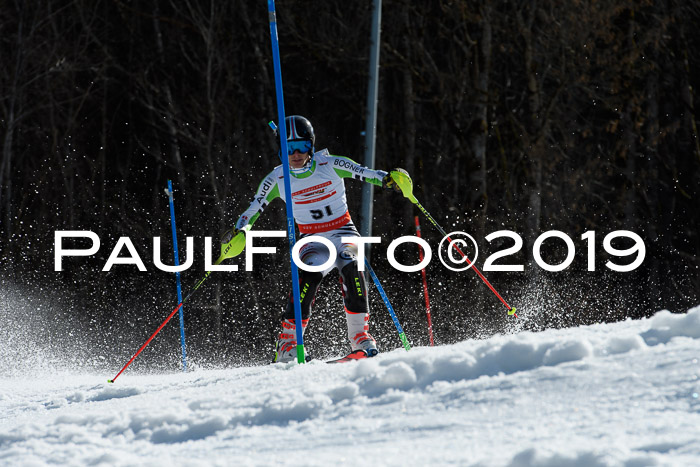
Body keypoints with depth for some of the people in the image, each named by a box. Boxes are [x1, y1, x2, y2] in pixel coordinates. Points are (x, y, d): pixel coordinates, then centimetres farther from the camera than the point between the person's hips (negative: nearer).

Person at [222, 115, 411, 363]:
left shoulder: (331, 166, -7)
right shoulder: (277, 180, -3)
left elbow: (364, 173, -15)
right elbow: (254, 209, 2)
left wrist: (388, 178, -32)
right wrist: (239, 231, -14)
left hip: (343, 233, 0)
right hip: (311, 240, 0)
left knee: (350, 266, -32)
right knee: (311, 274, -30)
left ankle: (360, 336, -25)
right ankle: (287, 341, -23)